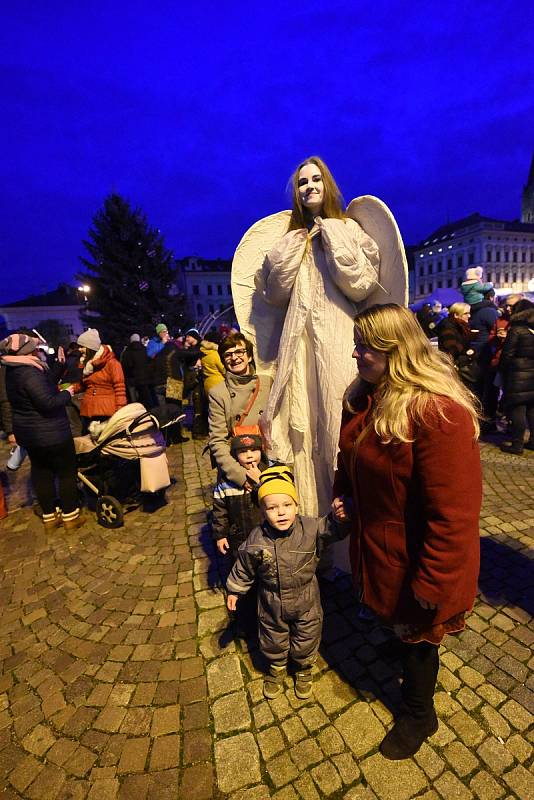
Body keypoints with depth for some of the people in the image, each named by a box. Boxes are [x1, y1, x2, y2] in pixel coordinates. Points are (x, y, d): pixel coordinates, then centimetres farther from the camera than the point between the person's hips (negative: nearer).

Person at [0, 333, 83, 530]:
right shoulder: (29, 372, -24)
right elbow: (48, 403, -29)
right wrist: (67, 393, -14)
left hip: (28, 433, 9)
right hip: (50, 433, -9)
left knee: (41, 472, 16)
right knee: (66, 472, 5)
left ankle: (49, 516, 28)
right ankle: (71, 516, 15)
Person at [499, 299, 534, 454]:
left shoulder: (516, 331, -11)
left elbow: (507, 355, -10)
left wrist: (503, 371, 3)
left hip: (519, 377, -6)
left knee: (517, 409, -1)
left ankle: (517, 444, 4)